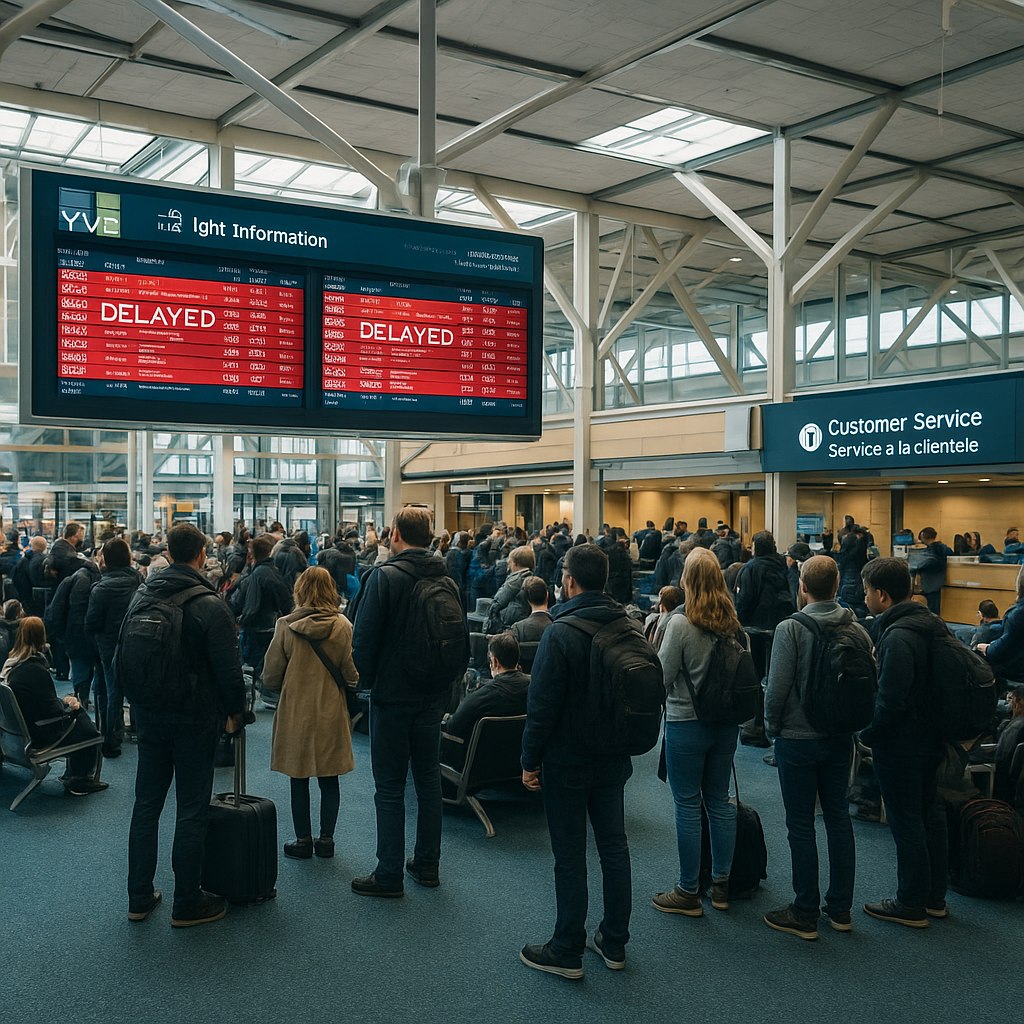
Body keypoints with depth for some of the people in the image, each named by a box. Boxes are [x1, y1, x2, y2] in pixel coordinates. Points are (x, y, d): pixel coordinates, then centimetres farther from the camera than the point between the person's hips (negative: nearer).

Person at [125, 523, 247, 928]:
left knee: (146, 806, 14)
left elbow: (123, 658, 13)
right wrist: (234, 711, -1)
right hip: (195, 720, -6)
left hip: (149, 716, 6)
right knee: (192, 811, 3)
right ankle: (187, 903, 11)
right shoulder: (210, 605, -16)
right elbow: (227, 668, -16)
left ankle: (139, 898, 22)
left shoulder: (140, 596, 4)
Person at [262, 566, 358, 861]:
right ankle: (326, 839, 19)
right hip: (331, 712, 1)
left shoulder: (286, 626, -11)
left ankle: (303, 840, 19)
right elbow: (352, 675, -5)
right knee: (329, 779, 13)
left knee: (299, 779, 11)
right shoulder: (342, 626, -9)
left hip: (295, 712, -1)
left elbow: (270, 677, -6)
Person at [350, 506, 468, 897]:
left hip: (393, 694, -5)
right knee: (429, 779, 15)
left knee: (389, 786, 2)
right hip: (433, 694, 6)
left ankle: (389, 875, 7)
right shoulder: (447, 582, 4)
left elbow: (364, 638, -15)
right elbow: (462, 640, 9)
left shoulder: (384, 577, -14)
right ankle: (427, 864, 23)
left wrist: (366, 680, 1)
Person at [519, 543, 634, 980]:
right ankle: (614, 942, 26)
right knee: (614, 848, 15)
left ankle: (567, 951, 14)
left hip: (567, 763, -6)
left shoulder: (560, 633, -20)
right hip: (614, 759, 6)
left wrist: (530, 760, -8)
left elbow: (542, 704, -19)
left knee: (570, 856, 3)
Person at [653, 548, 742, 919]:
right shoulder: (733, 624, 0)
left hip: (686, 724, -6)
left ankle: (688, 893, 13)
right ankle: (721, 884, 25)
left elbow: (663, 677, -12)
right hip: (726, 723, 6)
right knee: (719, 801, 16)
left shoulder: (680, 623, -17)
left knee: (687, 806, 3)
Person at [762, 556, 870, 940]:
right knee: (838, 818, 15)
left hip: (797, 739, -5)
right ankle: (840, 907, 24)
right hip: (840, 738, 5)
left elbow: (777, 687, -18)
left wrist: (772, 726, -1)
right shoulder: (857, 629, -3)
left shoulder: (790, 628, -17)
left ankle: (805, 914, 12)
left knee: (801, 825, 4)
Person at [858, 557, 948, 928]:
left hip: (900, 744, -10)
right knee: (929, 813, 18)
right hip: (929, 738, 10)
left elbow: (890, 701, -26)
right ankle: (934, 896, 31)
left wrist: (867, 734, -11)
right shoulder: (926, 623, 5)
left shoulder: (897, 637, -25)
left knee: (906, 823, 2)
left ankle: (912, 906, 14)